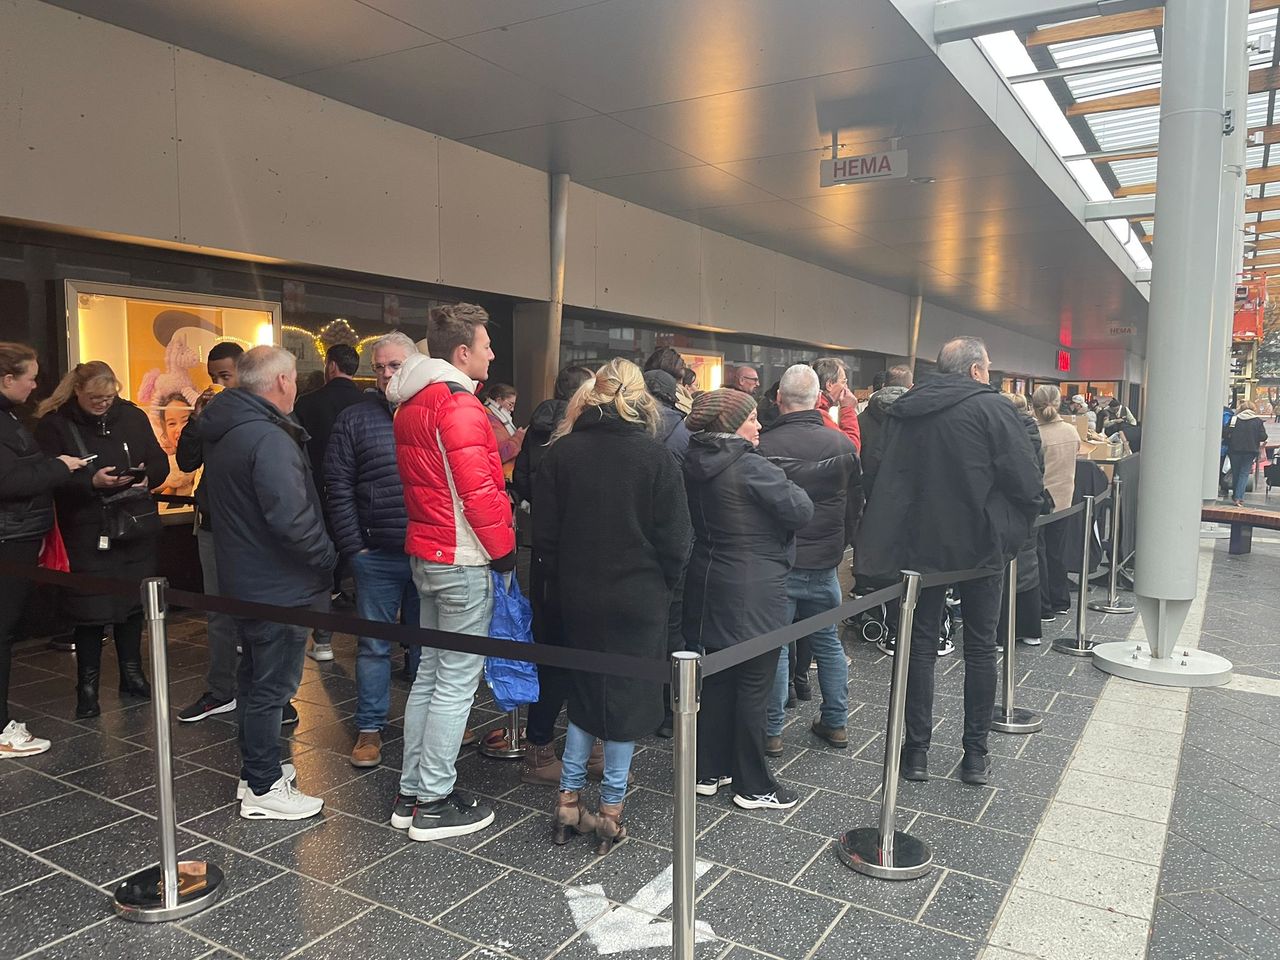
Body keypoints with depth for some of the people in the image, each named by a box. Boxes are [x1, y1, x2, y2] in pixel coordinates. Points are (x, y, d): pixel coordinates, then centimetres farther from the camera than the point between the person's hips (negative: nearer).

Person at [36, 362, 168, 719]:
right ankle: (87, 686, 14)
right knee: (91, 607, -1)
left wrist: (146, 475, -12)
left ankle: (131, 673, 28)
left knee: (133, 601, 13)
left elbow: (160, 462, 8)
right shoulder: (54, 425, -5)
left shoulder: (132, 416, 5)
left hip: (136, 528, 4)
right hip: (87, 533, -3)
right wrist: (92, 482, -25)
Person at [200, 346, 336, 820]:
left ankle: (256, 769, 35)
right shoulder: (269, 438, -23)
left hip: (243, 580, 10)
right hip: (279, 586, -10)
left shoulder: (223, 432, 8)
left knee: (257, 677, 21)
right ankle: (263, 789, 14)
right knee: (272, 686, 2)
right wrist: (327, 559, -16)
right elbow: (291, 518, -30)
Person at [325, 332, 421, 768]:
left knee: (426, 644, 14)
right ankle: (369, 728, 22)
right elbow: (338, 489, 0)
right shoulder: (355, 419, 2)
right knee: (374, 645, 9)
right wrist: (353, 548, -6)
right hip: (377, 556, -1)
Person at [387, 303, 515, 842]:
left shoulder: (411, 405, 13)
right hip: (464, 560, -10)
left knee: (430, 674, 16)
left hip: (425, 554, 10)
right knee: (457, 681, -1)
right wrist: (504, 550, -11)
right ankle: (434, 805, 8)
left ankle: (412, 794, 25)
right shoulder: (458, 405, -17)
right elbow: (479, 491, -21)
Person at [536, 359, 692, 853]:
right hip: (638, 599, -3)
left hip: (578, 596, 3)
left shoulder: (561, 451, -4)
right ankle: (610, 811, 19)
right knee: (628, 697, 10)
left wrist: (561, 582, 12)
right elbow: (675, 540, -10)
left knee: (584, 693, 19)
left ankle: (568, 800, 22)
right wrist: (661, 586, 7)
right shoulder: (654, 456, -12)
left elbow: (544, 532, -1)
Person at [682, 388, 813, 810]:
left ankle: (710, 770, 28)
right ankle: (753, 786, 15)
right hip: (754, 593, -8)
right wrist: (785, 487, 1)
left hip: (710, 585, 8)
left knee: (717, 678, 17)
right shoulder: (750, 467, -19)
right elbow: (801, 511, -18)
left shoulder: (694, 464, 4)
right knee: (754, 685, 4)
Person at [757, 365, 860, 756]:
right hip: (825, 562, 4)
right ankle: (836, 723, 26)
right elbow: (855, 504, 7)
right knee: (828, 641, 17)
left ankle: (771, 731, 12)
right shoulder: (842, 445, -3)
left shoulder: (762, 446, -15)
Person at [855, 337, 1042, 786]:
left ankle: (917, 749, 14)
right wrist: (1013, 531, 1)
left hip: (920, 545, 3)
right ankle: (975, 754, 16)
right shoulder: (992, 409, -10)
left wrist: (886, 547, 11)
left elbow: (885, 482, 6)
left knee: (921, 643, 11)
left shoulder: (903, 411, 4)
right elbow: (1027, 481, -14)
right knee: (980, 647, 10)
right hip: (981, 546, -3)